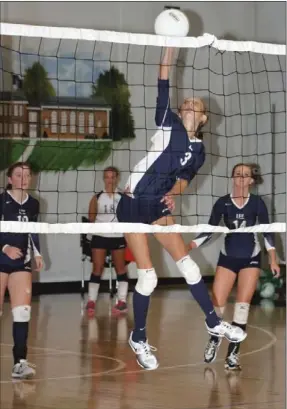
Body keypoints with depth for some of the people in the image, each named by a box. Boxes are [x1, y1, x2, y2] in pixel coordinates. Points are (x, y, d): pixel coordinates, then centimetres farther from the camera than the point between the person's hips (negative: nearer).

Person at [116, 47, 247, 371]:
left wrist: (173, 194, -18)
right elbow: (163, 86, -11)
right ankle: (138, 338, 10)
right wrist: (171, 45, -17)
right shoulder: (168, 122, -3)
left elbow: (184, 178, 5)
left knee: (188, 265, 6)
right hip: (133, 205, -5)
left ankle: (214, 323, 23)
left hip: (159, 207, 5)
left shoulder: (198, 149, 9)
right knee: (147, 276, -7)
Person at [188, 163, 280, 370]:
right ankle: (214, 339, 26)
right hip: (228, 257, 1)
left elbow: (267, 231, 0)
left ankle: (233, 352, -1)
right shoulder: (222, 203, -7)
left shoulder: (257, 203, -7)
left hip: (251, 258, 0)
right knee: (217, 304, -4)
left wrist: (273, 259, -5)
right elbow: (210, 230, -4)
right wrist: (191, 245, -17)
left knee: (243, 305, -7)